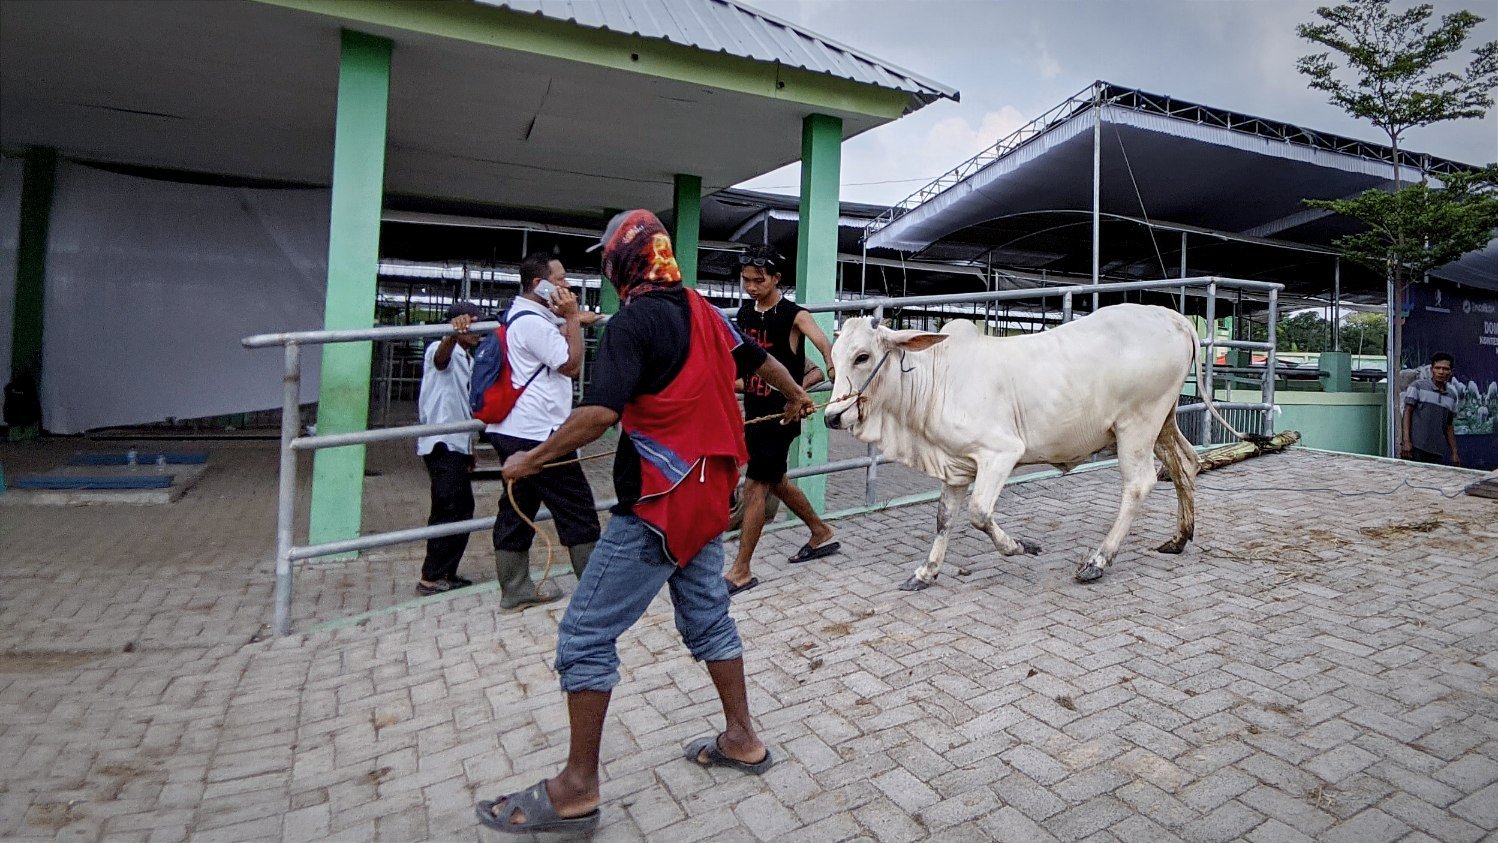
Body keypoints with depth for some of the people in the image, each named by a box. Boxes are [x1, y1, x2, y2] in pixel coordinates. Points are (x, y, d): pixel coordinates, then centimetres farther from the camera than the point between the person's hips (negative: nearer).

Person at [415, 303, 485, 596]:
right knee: (449, 509, -9)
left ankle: (446, 574, 21)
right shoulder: (443, 350, -6)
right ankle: (431, 578, 0)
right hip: (442, 444, -9)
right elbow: (441, 356, -34)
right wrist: (453, 334, -56)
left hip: (457, 444, 9)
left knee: (463, 508, 12)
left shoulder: (468, 360, 20)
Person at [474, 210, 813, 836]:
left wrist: (531, 460, -11)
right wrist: (797, 397, 42)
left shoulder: (634, 322, -14)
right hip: (707, 492, 9)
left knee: (586, 635, 1)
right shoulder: (705, 312, 9)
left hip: (658, 503, -8)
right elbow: (759, 360, 23)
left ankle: (577, 789, 11)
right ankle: (741, 740, 34)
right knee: (707, 616, 20)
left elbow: (600, 414, -24)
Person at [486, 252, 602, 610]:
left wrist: (570, 321, 18)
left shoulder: (521, 316, 17)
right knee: (577, 507, -1)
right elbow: (572, 365, -14)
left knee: (518, 506, 12)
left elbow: (555, 349, 27)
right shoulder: (533, 322, -15)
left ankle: (515, 589, 20)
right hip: (537, 433, -10)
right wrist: (572, 317, -10)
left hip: (513, 431, 10)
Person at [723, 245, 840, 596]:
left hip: (781, 414, -8)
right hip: (753, 411, 8)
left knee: (754, 486, -6)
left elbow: (826, 347, -27)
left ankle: (742, 571, 5)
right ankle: (822, 534, 40)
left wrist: (833, 368, -45)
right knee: (776, 481, 18)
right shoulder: (745, 313, 8)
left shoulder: (794, 315, -12)